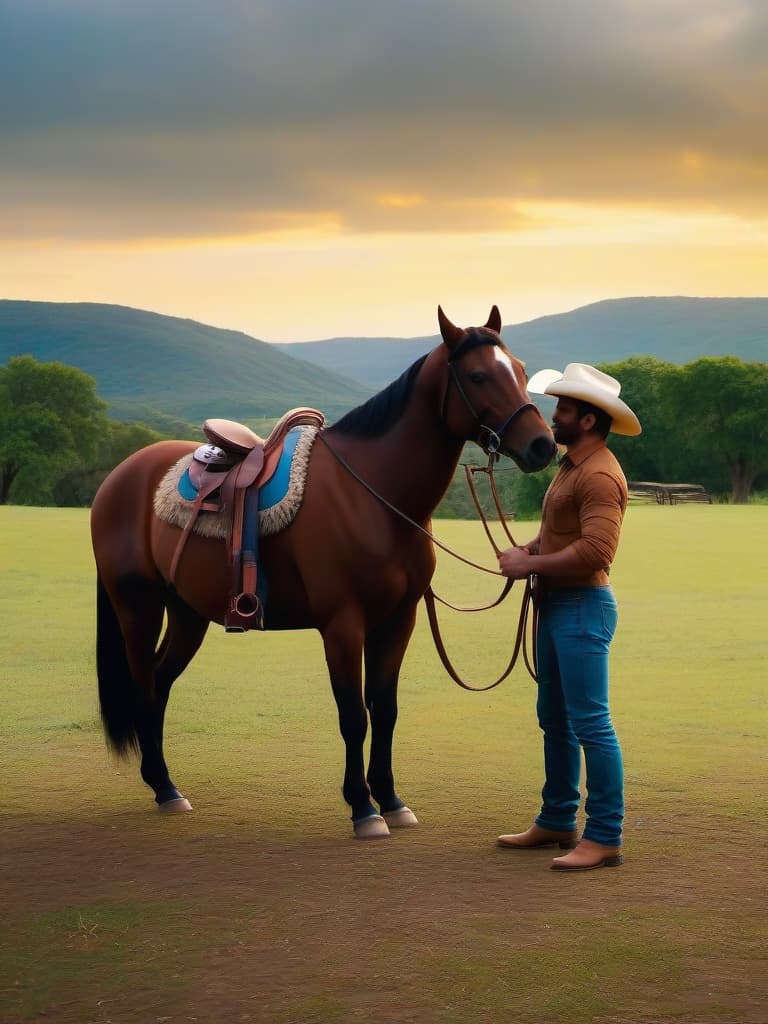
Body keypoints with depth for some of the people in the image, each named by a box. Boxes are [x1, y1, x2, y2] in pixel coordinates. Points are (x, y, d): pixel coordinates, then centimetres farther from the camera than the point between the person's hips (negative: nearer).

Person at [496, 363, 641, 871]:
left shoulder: (600, 474, -17)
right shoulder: (571, 466, 15)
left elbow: (595, 551, -26)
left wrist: (531, 564, -18)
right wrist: (527, 550, 5)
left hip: (583, 608, -11)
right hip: (555, 605, 11)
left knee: (590, 723, -8)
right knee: (555, 720, 17)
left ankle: (605, 838, -4)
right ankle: (557, 823, 27)